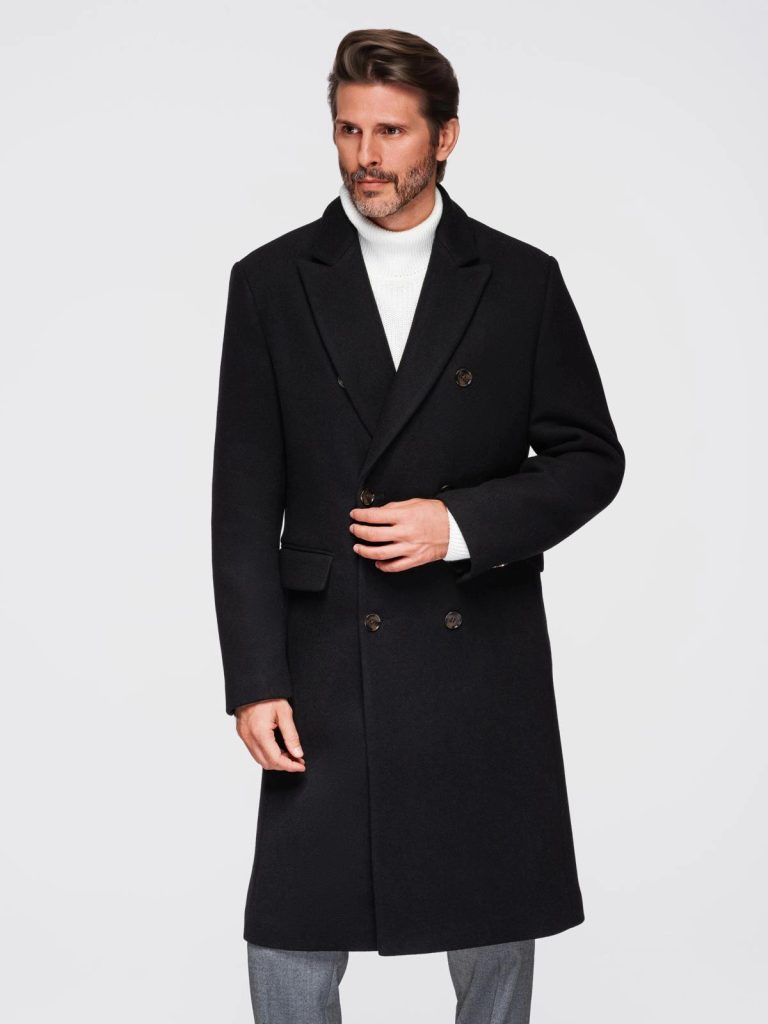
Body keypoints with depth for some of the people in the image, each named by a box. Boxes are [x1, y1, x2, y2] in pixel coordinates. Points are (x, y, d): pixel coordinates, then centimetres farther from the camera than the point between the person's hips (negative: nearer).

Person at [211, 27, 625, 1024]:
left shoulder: (523, 281, 2)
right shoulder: (271, 282, 2)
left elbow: (590, 457, 5)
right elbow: (245, 501, 0)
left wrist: (465, 523, -12)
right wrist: (254, 681, -5)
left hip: (483, 663, 1)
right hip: (328, 667, 0)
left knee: (496, 939, 12)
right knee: (288, 943, 0)